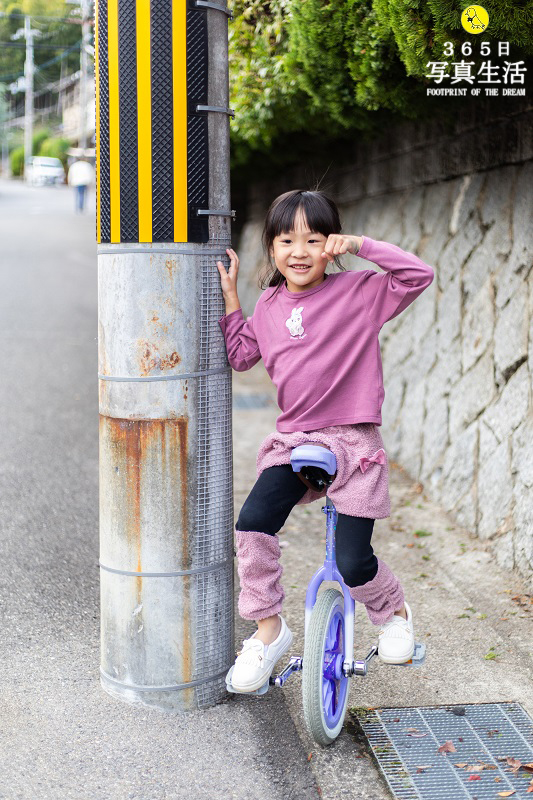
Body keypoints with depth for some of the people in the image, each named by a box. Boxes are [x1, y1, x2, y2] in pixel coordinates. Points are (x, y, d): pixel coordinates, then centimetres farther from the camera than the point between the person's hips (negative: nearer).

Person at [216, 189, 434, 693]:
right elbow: (240, 354, 18)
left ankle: (394, 612, 29)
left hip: (354, 443, -4)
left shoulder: (359, 292, -6)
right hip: (294, 442, 4)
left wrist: (359, 245, -20)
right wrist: (229, 294, 11)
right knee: (252, 526, -17)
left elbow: (419, 275, -17)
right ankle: (268, 630, 4)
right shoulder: (270, 303, 8)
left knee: (353, 563, -6)